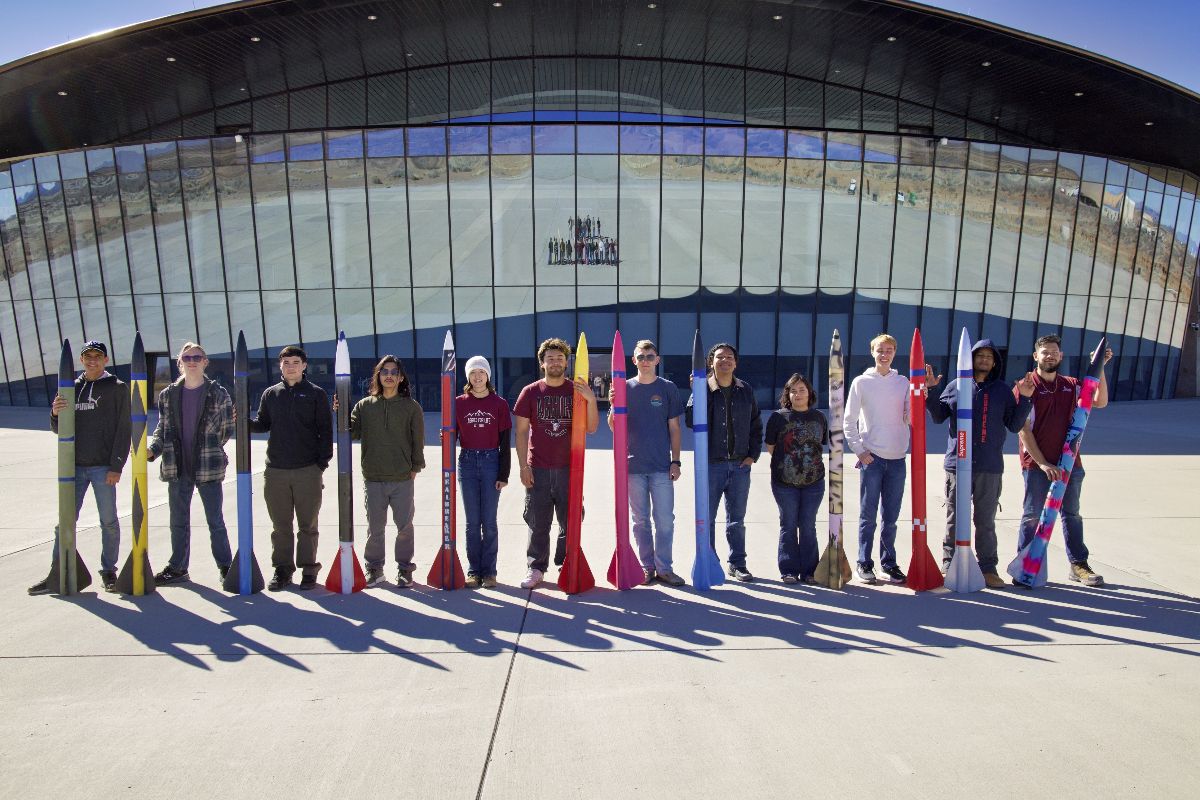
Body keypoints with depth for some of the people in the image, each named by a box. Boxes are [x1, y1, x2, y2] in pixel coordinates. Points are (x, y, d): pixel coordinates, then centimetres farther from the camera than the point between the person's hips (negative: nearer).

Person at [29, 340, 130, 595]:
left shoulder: (117, 388, 0)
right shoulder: (72, 388, 13)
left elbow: (123, 430, -5)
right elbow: (59, 429, 15)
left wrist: (116, 466, -12)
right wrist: (55, 413, -8)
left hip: (104, 467, -4)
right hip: (74, 466, 4)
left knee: (109, 522, 3)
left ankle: (108, 571, 14)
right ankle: (58, 574, 14)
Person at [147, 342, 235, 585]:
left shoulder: (218, 393, -2)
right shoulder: (168, 395, 6)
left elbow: (228, 428, 3)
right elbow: (163, 429, 9)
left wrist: (213, 451, -2)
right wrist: (151, 449, -6)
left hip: (208, 469, -3)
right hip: (177, 469, 3)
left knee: (215, 520, 4)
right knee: (179, 521, 13)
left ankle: (225, 566, 15)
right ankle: (177, 568, 25)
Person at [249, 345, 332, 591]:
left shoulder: (316, 394, 1)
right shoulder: (271, 394, 10)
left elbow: (325, 430, 0)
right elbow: (263, 424, 13)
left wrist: (323, 461, -7)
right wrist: (246, 421, -8)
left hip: (308, 470, -3)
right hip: (275, 470, 3)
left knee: (308, 524, 6)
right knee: (280, 525, 10)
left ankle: (308, 568, 16)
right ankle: (282, 569, 20)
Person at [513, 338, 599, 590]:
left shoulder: (577, 390, 5)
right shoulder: (530, 392, 4)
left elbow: (591, 428, 0)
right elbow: (521, 431, 4)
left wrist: (591, 400, -16)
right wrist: (523, 466, -3)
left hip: (570, 468, 1)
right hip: (538, 470, 0)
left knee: (570, 521, 5)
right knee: (538, 522, 4)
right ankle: (536, 567, 16)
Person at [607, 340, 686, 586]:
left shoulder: (668, 388, 4)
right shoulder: (624, 388, 5)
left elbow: (674, 428, 5)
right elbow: (614, 427, 4)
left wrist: (676, 461, -1)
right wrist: (614, 405, -14)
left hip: (661, 466, -1)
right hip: (633, 465, 1)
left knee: (665, 519, 1)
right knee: (641, 520, 8)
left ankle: (664, 568, 12)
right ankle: (647, 567, 19)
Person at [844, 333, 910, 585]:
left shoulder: (903, 382, 9)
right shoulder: (861, 382, 1)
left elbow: (911, 418, 5)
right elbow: (849, 421, 1)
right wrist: (859, 450, -6)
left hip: (897, 458, 2)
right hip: (871, 457, -2)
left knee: (890, 517, 10)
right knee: (868, 515, 2)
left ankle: (888, 562, 21)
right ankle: (864, 563, 12)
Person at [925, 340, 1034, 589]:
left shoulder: (1004, 390, 9)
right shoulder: (955, 386, 7)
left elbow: (1014, 425, 8)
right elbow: (938, 417, 12)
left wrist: (1025, 398, -2)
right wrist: (929, 392, 1)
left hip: (990, 467, 0)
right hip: (957, 463, 0)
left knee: (986, 520, 8)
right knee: (954, 518, 6)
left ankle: (988, 568, 18)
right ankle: (949, 566, 15)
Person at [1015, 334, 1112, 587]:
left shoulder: (1071, 385, 12)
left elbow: (1100, 402, 1)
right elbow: (1024, 430, -9)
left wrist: (1099, 367, -5)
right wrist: (1042, 463, -14)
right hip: (1036, 465, -5)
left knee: (1072, 514, 12)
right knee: (1032, 516, 0)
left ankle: (1079, 565, 22)